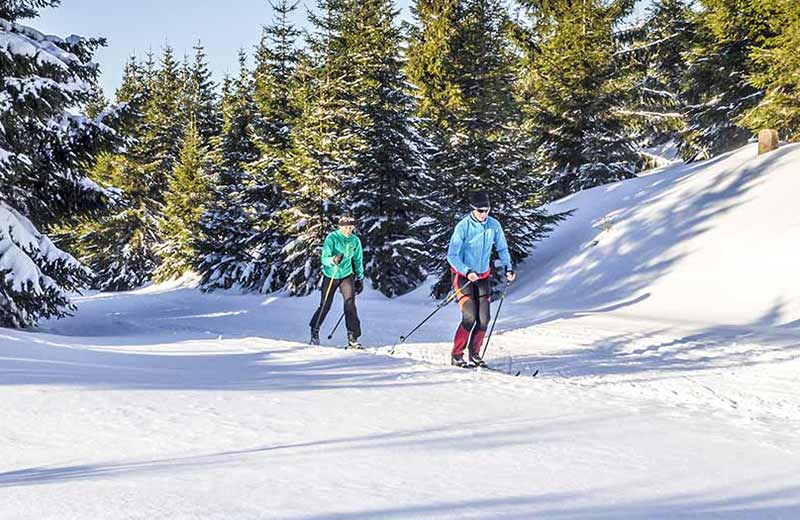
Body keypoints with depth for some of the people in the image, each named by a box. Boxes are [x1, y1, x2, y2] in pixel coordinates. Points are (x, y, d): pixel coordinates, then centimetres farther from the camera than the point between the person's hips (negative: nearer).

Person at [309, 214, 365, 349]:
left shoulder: (355, 241, -2)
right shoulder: (332, 238, -15)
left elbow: (358, 261, 12)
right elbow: (324, 258, -22)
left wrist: (360, 279, 13)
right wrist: (333, 260, -43)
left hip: (347, 275, 2)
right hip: (330, 276, -2)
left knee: (350, 304, -15)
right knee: (325, 305, 6)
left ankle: (352, 338, -13)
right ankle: (314, 330, 33)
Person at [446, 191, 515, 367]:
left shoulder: (494, 225, -4)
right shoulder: (463, 226, -18)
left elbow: (502, 249, 11)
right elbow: (452, 256, -18)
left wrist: (508, 268, -3)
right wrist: (467, 272, -30)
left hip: (483, 276, 5)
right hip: (462, 275, -5)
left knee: (483, 318, -2)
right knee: (470, 317, -14)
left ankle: (474, 354, 14)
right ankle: (456, 355, -3)